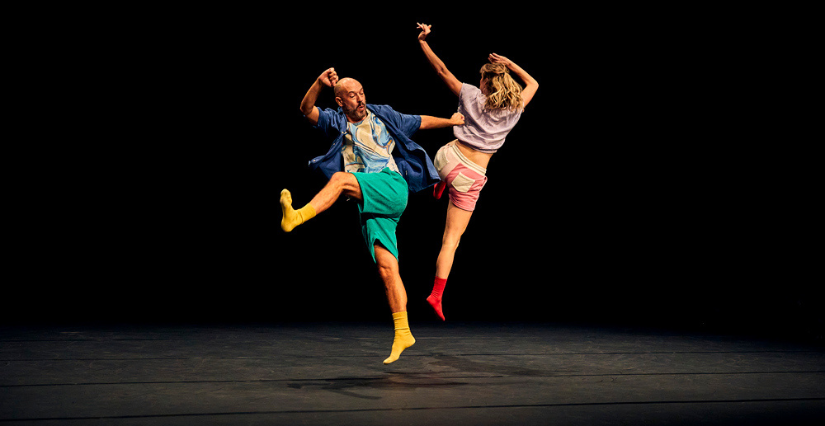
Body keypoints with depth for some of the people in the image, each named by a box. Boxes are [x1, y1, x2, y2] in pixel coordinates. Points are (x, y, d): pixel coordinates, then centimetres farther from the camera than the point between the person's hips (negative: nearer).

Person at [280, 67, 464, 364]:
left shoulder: (383, 115, 18)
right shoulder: (335, 121, 16)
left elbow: (420, 122, 31)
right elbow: (306, 110, -1)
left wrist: (451, 121, 33)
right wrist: (319, 84, -15)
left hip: (392, 187, -2)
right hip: (369, 207, 2)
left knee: (340, 179, -28)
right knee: (386, 268, -6)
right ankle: (402, 333, -2)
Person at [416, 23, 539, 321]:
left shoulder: (471, 96, -4)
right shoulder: (513, 109, 1)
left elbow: (442, 70, -2)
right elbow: (533, 83, 20)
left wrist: (422, 41, 6)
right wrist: (508, 63, 22)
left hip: (449, 158, 1)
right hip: (471, 177, -1)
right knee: (452, 238, 4)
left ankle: (437, 191, 62)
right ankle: (437, 295, 0)